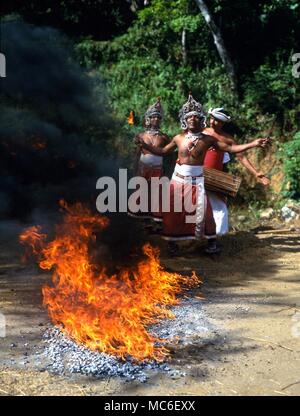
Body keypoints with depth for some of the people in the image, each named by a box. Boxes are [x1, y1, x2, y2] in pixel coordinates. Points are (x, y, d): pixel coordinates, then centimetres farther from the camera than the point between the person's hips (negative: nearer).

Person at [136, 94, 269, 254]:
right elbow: (162, 151, 13)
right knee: (173, 211, 4)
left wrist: (253, 144, -12)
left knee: (202, 210, -7)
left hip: (197, 179, -2)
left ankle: (211, 241, 10)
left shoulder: (207, 139, -4)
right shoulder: (179, 138, 2)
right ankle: (172, 242, 19)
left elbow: (230, 148, -4)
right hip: (179, 178, 2)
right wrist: (144, 145, 4)